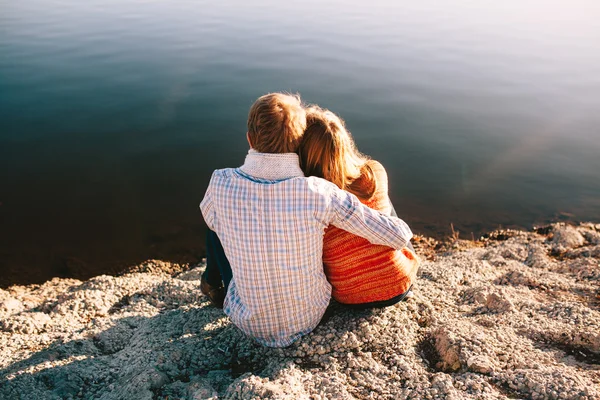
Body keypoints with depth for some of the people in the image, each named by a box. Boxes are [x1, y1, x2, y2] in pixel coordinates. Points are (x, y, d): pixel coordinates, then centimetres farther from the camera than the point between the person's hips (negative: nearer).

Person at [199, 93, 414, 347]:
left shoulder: (221, 184, -23)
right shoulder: (319, 193, -27)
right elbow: (400, 235, -19)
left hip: (250, 324, 0)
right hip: (309, 319, 1)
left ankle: (212, 280, 47)